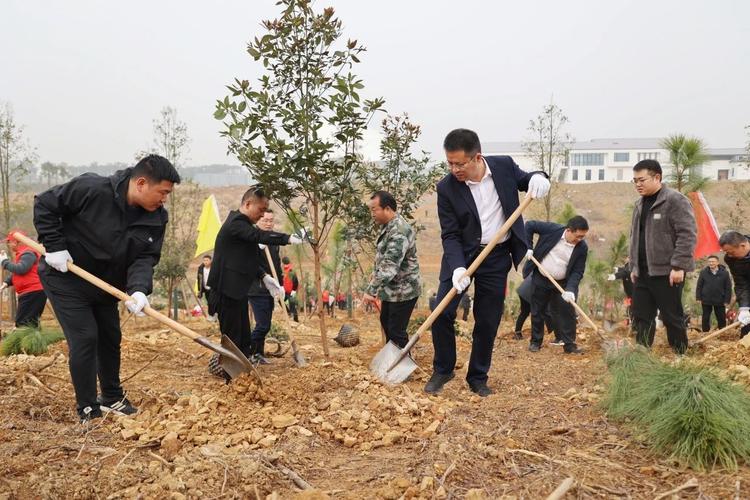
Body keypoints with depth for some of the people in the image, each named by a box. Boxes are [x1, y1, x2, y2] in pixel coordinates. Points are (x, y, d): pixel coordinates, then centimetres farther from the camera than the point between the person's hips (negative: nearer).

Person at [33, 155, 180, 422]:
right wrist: (55, 247, -23)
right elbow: (44, 204, -18)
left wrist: (138, 289, -33)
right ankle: (88, 410, 3)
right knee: (84, 339, -10)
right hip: (65, 279, -6)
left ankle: (113, 399, 31)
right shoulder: (91, 189, -28)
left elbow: (145, 257, -14)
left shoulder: (157, 218, -12)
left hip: (105, 284, 6)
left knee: (110, 338, 13)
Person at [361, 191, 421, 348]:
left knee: (397, 331, -3)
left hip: (402, 291, -10)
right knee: (385, 322, 23)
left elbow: (389, 267, -34)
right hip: (390, 289, 11)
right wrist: (374, 273, 22)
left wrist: (371, 291, -35)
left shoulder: (399, 232, -28)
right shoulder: (387, 225, 5)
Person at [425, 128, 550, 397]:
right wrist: (458, 268, -27)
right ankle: (442, 369, 13)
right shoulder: (446, 188, -14)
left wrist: (538, 178, -13)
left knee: (487, 321, 7)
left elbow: (524, 180, 11)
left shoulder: (504, 165, -9)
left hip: (497, 257, 1)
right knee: (442, 313, -9)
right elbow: (450, 235, -12)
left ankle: (478, 378, 24)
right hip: (461, 255, -1)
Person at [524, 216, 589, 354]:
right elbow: (530, 225, -7)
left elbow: (578, 272, -11)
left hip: (562, 283, 1)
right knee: (537, 312, 8)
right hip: (540, 279, -1)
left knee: (568, 313, -2)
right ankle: (535, 342, 22)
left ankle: (569, 345, 9)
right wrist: (528, 247, -11)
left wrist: (570, 289, -25)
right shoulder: (552, 229, -18)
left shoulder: (582, 248, -12)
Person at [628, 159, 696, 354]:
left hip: (666, 272, -7)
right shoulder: (640, 204, 16)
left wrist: (679, 266, -20)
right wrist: (633, 266, 17)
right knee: (641, 316, 8)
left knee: (672, 318, 0)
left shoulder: (675, 200, -9)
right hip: (643, 272, 8)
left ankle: (680, 356, 12)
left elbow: (687, 234, -16)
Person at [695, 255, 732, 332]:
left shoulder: (724, 273, -3)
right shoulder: (703, 272, -2)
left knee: (721, 319, 8)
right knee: (705, 319, 8)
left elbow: (728, 288, -1)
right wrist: (698, 298, -4)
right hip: (706, 300, 1)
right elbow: (699, 286, 2)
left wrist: (727, 301, -5)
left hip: (720, 301, 0)